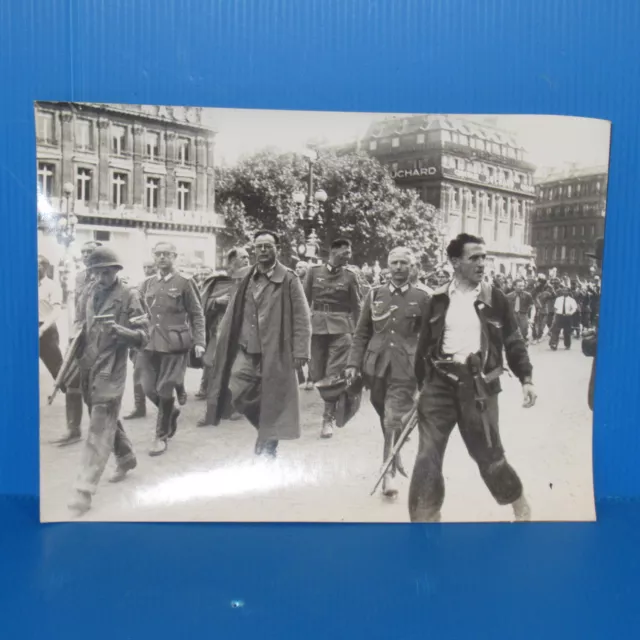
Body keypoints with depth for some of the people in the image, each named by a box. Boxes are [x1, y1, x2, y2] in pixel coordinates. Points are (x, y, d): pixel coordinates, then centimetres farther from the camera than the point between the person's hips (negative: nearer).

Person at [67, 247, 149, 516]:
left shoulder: (129, 296, -8)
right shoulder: (89, 294, 8)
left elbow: (142, 336, -11)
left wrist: (118, 329, -28)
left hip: (110, 370, -6)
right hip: (88, 368, 6)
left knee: (99, 429, -7)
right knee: (107, 419, 21)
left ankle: (84, 489, -6)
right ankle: (126, 457, 44)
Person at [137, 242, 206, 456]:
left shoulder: (184, 283, -1)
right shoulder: (147, 284, 12)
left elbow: (197, 315, 0)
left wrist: (199, 342, -9)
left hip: (174, 344, -4)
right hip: (149, 343, 4)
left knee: (165, 390, -1)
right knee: (149, 388, 4)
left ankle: (161, 437, 15)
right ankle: (172, 412, 34)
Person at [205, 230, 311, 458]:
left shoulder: (289, 279, -4)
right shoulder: (247, 279, 10)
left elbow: (301, 318, -8)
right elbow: (232, 314, 10)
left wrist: (300, 351, -15)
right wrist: (221, 345, 4)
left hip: (275, 353, -4)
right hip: (246, 350, 4)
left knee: (272, 405, 3)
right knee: (233, 394, -7)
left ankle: (266, 456, 22)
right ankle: (266, 432, 21)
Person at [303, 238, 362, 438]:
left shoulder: (350, 276, 1)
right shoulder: (314, 271, 4)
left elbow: (356, 307, 6)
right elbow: (305, 301, 8)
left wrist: (356, 333, 3)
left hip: (340, 329, -2)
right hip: (317, 327, 2)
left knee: (334, 375, -5)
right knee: (317, 374, 8)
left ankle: (329, 418, 5)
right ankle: (334, 405, 32)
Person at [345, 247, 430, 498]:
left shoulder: (422, 298, 2)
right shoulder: (374, 295, 8)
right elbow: (361, 334, 9)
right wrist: (354, 363, 1)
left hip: (405, 370, -3)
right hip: (377, 367, 3)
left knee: (394, 421, -9)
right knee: (386, 420, 14)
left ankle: (389, 474, -1)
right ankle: (394, 457, 36)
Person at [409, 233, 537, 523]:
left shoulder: (494, 298, 2)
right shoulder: (438, 299, 6)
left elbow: (514, 342, 6)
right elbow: (424, 344, 11)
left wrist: (526, 378, -4)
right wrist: (422, 384, 13)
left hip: (478, 384, -1)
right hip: (440, 382, 1)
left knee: (488, 452, 8)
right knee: (428, 455, -2)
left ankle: (520, 506, 35)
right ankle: (424, 517, 11)